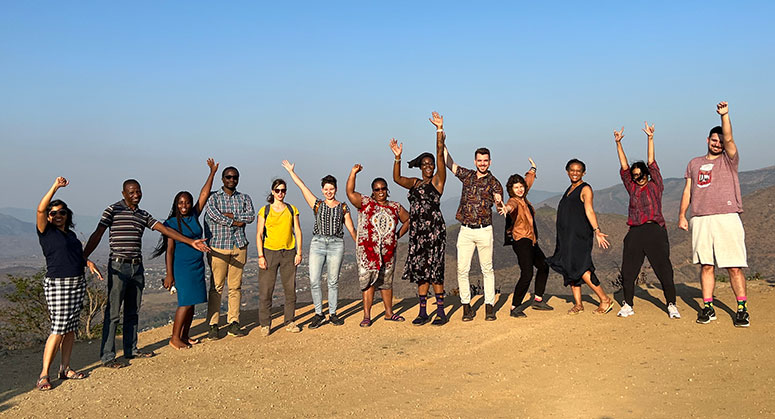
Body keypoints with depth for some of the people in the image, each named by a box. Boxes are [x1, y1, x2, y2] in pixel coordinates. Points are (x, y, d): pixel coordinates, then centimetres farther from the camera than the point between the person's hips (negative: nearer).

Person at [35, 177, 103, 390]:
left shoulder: (71, 234, 16)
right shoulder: (46, 231, -3)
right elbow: (40, 209, -18)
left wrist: (88, 262, 5)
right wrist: (55, 187, -21)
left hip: (77, 284, 7)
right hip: (56, 284, -7)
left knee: (71, 328, 8)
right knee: (58, 330, -9)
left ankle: (65, 369, 17)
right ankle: (44, 375, -2)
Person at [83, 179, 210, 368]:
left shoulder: (144, 215, 14)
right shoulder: (113, 210, -2)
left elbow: (165, 230, 12)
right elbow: (97, 235, -7)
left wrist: (191, 242, 6)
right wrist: (82, 258, -16)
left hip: (137, 268, 6)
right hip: (119, 267, -6)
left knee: (133, 312, 13)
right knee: (113, 313, -5)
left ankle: (131, 349, 23)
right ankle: (107, 356, -1)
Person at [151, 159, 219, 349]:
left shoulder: (194, 216, 7)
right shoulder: (172, 223, -8)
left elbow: (204, 194, 10)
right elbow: (169, 250, -10)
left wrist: (212, 172, 10)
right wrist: (169, 274, -13)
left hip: (197, 265, 6)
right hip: (182, 266, -6)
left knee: (192, 302, 8)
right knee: (186, 301, -9)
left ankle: (184, 336, 18)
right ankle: (174, 338, 0)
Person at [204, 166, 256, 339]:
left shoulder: (244, 198, 15)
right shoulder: (213, 197, 6)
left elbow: (251, 216, -2)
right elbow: (212, 214, -12)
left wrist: (230, 216, -11)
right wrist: (235, 222, -9)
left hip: (239, 247, 3)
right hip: (218, 246, -3)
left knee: (236, 286, 4)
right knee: (216, 287, -5)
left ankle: (233, 323, 10)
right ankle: (213, 325, 0)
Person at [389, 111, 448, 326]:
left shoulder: (437, 180, 2)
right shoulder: (414, 183, 16)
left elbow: (440, 156, -6)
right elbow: (397, 178, 3)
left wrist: (440, 130, -12)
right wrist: (397, 157, -8)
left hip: (434, 229, -5)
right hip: (417, 231, 5)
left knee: (434, 269, -8)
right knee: (421, 270, 7)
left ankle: (440, 312, -1)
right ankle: (423, 312, 13)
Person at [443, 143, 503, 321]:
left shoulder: (494, 183, 2)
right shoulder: (467, 175, 10)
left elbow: (501, 208, -8)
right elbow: (449, 163, 12)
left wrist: (498, 202, -30)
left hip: (484, 230, -2)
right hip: (465, 231, 2)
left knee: (487, 269, 2)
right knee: (462, 269, -1)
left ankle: (489, 306, 7)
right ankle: (466, 306, 7)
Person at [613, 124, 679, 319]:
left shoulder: (655, 186, 8)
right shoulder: (632, 188, 16)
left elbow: (652, 164, 1)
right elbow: (624, 168, 12)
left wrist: (650, 139, -6)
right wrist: (618, 143, 6)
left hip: (655, 231, -3)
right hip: (634, 233, 4)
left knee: (664, 269, -6)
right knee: (628, 271, 2)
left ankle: (671, 305, 2)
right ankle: (628, 305, 11)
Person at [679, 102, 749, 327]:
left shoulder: (729, 160, 9)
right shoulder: (694, 163, 19)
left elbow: (729, 139, -8)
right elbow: (688, 190, 18)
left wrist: (724, 115, -18)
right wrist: (682, 215, 10)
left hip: (727, 218, -3)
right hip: (701, 220, 3)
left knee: (734, 266, -6)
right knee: (706, 265, 4)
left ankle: (742, 309, 0)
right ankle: (708, 307, 10)